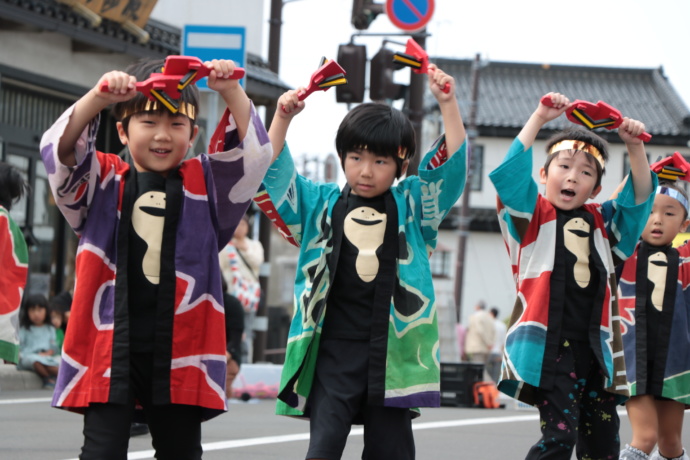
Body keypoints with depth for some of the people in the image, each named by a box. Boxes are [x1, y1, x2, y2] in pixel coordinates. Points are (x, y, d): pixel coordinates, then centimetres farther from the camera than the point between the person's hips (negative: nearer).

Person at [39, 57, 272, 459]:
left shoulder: (206, 185, 11)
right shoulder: (104, 183, 7)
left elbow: (252, 154, -2)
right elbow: (61, 149, -9)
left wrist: (232, 93, -19)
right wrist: (99, 98, -26)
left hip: (180, 353, 2)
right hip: (111, 347, -1)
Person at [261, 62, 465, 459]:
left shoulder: (411, 206, 9)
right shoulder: (321, 205, 10)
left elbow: (451, 165, 0)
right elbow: (275, 173, 6)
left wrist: (448, 104, -10)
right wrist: (282, 119, -8)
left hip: (393, 348, 0)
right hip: (335, 347, 0)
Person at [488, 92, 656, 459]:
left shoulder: (602, 222, 18)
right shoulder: (534, 216, 5)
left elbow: (640, 197, 12)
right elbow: (511, 173, -9)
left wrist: (635, 147, -3)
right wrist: (539, 118, -14)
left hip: (596, 347, 5)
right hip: (549, 346, -5)